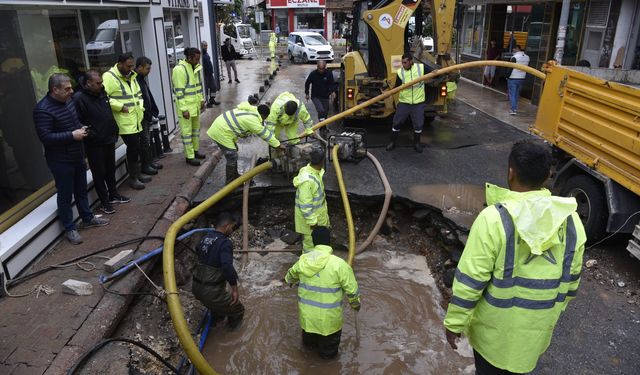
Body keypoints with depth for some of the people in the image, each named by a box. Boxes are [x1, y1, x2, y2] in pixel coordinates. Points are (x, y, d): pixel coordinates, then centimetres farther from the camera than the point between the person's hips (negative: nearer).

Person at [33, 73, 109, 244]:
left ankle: (88, 218, 36)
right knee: (65, 195, 4)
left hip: (77, 156, 8)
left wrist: (81, 129, 2)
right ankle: (69, 228, 17)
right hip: (60, 161, -8)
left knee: (81, 190, 20)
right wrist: (72, 135, -24)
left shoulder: (67, 101, 5)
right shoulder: (43, 110, -21)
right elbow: (46, 137, -26)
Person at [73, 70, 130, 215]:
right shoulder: (79, 98, -18)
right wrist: (90, 134, -20)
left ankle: (113, 195, 35)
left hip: (109, 139, 7)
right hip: (94, 144, -7)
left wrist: (114, 130, 15)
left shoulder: (101, 92, 7)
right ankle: (104, 202, 15)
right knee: (99, 173, 4)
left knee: (111, 170, 19)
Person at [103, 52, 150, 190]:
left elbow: (138, 94, 25)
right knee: (133, 147, -5)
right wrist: (121, 107, -20)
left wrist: (140, 107, 11)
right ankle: (133, 177, 8)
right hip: (125, 122, -8)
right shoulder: (109, 77, -13)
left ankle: (137, 173, 28)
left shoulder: (131, 76, 15)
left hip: (136, 120, 8)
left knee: (135, 147, 15)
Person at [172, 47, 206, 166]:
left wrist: (201, 100, 17)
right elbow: (179, 91, -21)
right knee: (187, 131, 0)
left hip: (195, 105, 9)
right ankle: (189, 156, 8)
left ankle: (195, 151, 34)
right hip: (186, 107, -9)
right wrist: (184, 109, -21)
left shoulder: (195, 67, 8)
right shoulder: (179, 69, -19)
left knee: (196, 128, 19)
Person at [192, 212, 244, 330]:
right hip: (211, 291, -8)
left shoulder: (206, 238, 6)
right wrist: (234, 289, -21)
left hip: (196, 287, 9)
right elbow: (227, 266, -30)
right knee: (238, 311, 12)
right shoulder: (225, 243, -18)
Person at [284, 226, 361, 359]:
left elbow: (292, 274, 15)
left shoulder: (303, 260, -7)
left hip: (306, 313, 5)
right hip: (328, 316, -5)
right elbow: (351, 289, -15)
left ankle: (310, 342, 60)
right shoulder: (339, 264, -23)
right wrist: (355, 304, 7)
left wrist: (289, 279, 40)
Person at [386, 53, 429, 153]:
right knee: (396, 122, 5)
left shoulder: (421, 68, -7)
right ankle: (392, 142, 22)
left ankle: (417, 143, 28)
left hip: (418, 103, 0)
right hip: (404, 102, 0)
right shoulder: (400, 72, -6)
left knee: (418, 124, 7)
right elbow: (397, 87, -5)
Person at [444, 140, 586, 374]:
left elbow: (469, 280, -22)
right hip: (538, 327, 4)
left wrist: (454, 322, -9)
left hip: (495, 326, -4)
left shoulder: (493, 218, -26)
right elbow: (571, 280, 3)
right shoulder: (571, 221, -10)